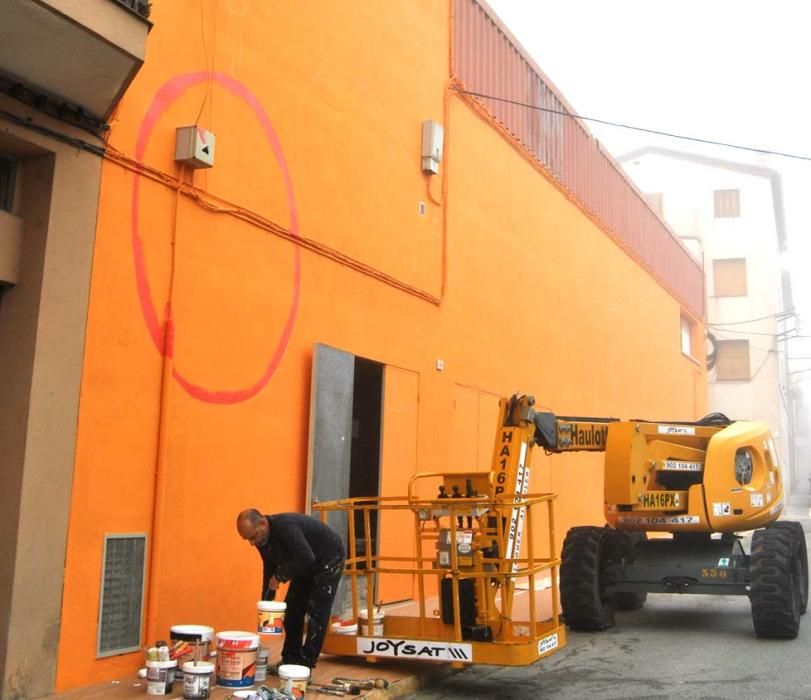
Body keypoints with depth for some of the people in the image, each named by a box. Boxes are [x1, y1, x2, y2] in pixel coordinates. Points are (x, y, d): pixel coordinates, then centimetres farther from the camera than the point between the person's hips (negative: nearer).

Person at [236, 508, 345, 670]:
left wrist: (280, 576, -32)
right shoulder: (262, 538, -8)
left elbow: (307, 557, -43)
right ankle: (290, 660, 17)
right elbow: (269, 569, 4)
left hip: (328, 560, -9)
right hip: (305, 565, 9)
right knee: (292, 609, 7)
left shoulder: (285, 527, -36)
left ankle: (305, 665, -5)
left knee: (316, 613, -11)